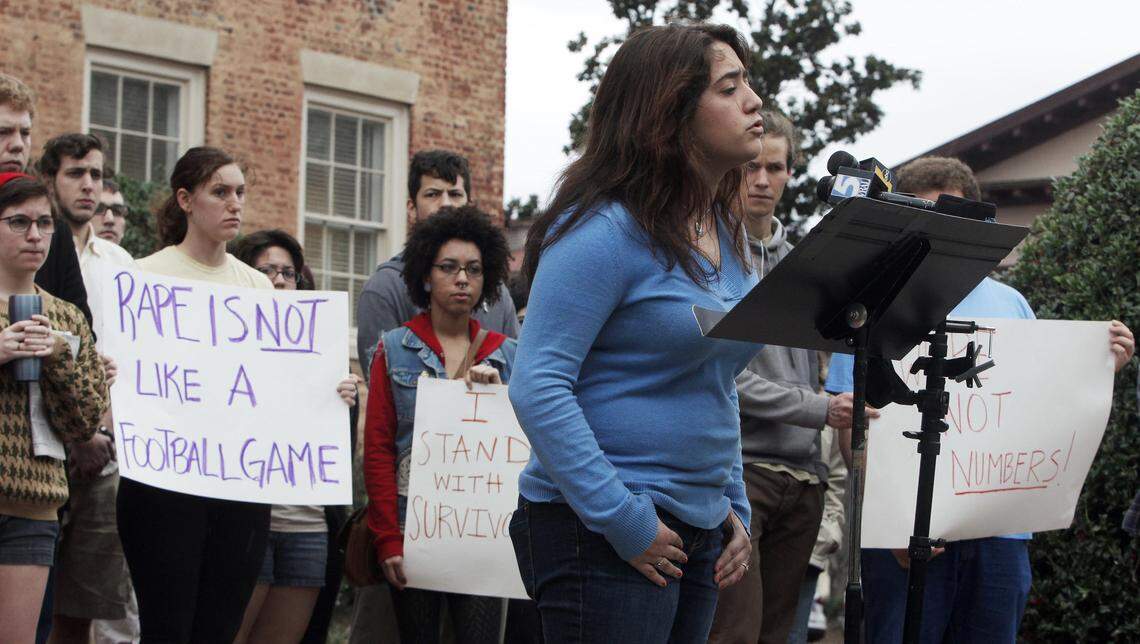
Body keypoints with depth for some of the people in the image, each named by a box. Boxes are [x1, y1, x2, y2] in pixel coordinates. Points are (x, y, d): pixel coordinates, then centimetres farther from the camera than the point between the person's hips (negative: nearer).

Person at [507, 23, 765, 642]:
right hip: (602, 539, -8)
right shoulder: (605, 230, -14)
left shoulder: (727, 236, 13)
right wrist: (626, 523, -21)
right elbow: (537, 387, -20)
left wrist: (735, 510, 14)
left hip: (698, 532, 8)